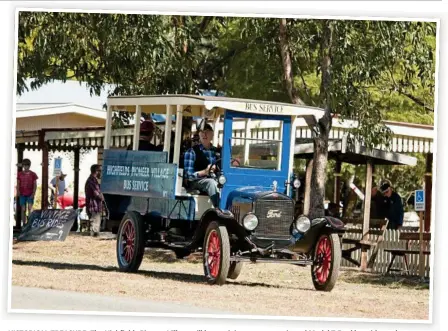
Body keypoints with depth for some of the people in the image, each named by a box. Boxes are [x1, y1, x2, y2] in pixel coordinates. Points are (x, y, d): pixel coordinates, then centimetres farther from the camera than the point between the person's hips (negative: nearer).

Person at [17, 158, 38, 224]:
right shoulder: (20, 174, 6)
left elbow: (35, 185, 2)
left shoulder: (33, 174, 2)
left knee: (30, 207, -16)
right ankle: (24, 223, 8)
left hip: (30, 194, -2)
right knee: (23, 209, 3)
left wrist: (33, 193, -9)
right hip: (22, 194, 2)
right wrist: (18, 191, -8)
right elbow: (18, 184, 8)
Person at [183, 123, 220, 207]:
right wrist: (204, 172, -18)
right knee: (211, 182, -36)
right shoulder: (192, 151, 5)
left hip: (215, 180, 4)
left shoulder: (217, 151, 19)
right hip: (196, 182, -4)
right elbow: (188, 174, -3)